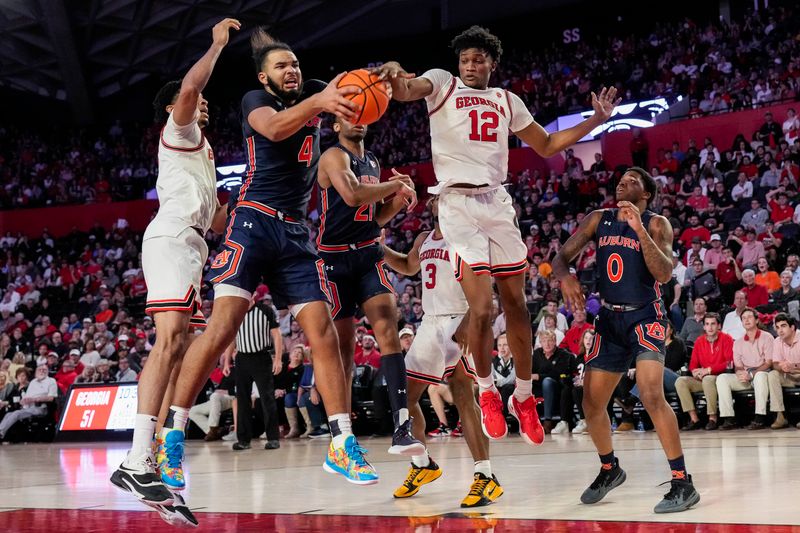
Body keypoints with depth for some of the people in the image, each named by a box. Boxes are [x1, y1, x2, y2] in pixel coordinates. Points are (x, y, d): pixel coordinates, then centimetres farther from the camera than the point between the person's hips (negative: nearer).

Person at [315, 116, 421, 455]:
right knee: (343, 346, 1)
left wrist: (399, 199, 5)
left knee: (387, 328, -15)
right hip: (335, 258, -5)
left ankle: (402, 428, -23)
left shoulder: (373, 162, 18)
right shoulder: (334, 156, -6)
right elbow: (352, 195, -25)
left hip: (369, 255, 5)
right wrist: (393, 185, -12)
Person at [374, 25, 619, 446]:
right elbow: (406, 91, -18)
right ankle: (487, 391, 10)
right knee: (481, 309, -13)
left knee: (516, 305, 6)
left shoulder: (507, 101, 17)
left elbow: (546, 145, 24)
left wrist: (596, 120, 16)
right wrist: (395, 75, -42)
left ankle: (523, 396, 22)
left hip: (498, 202, 4)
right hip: (459, 202, -4)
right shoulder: (443, 83, 4)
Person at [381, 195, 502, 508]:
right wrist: (380, 248, 22)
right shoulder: (424, 240, 17)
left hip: (458, 323, -8)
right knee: (404, 396, 9)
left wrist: (466, 324, -31)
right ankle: (422, 465, 28)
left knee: (461, 393, -22)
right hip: (430, 323, 8)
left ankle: (486, 477, -22)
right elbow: (408, 267, 38)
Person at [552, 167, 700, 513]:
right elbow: (562, 256, 4)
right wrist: (565, 276, -19)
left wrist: (639, 228, -27)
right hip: (609, 319, 5)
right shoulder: (599, 219, 6)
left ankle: (683, 484, -17)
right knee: (592, 404, 7)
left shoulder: (656, 224, -6)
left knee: (651, 394, -25)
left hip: (645, 317, -5)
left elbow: (664, 274, -19)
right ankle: (609, 470, 32)